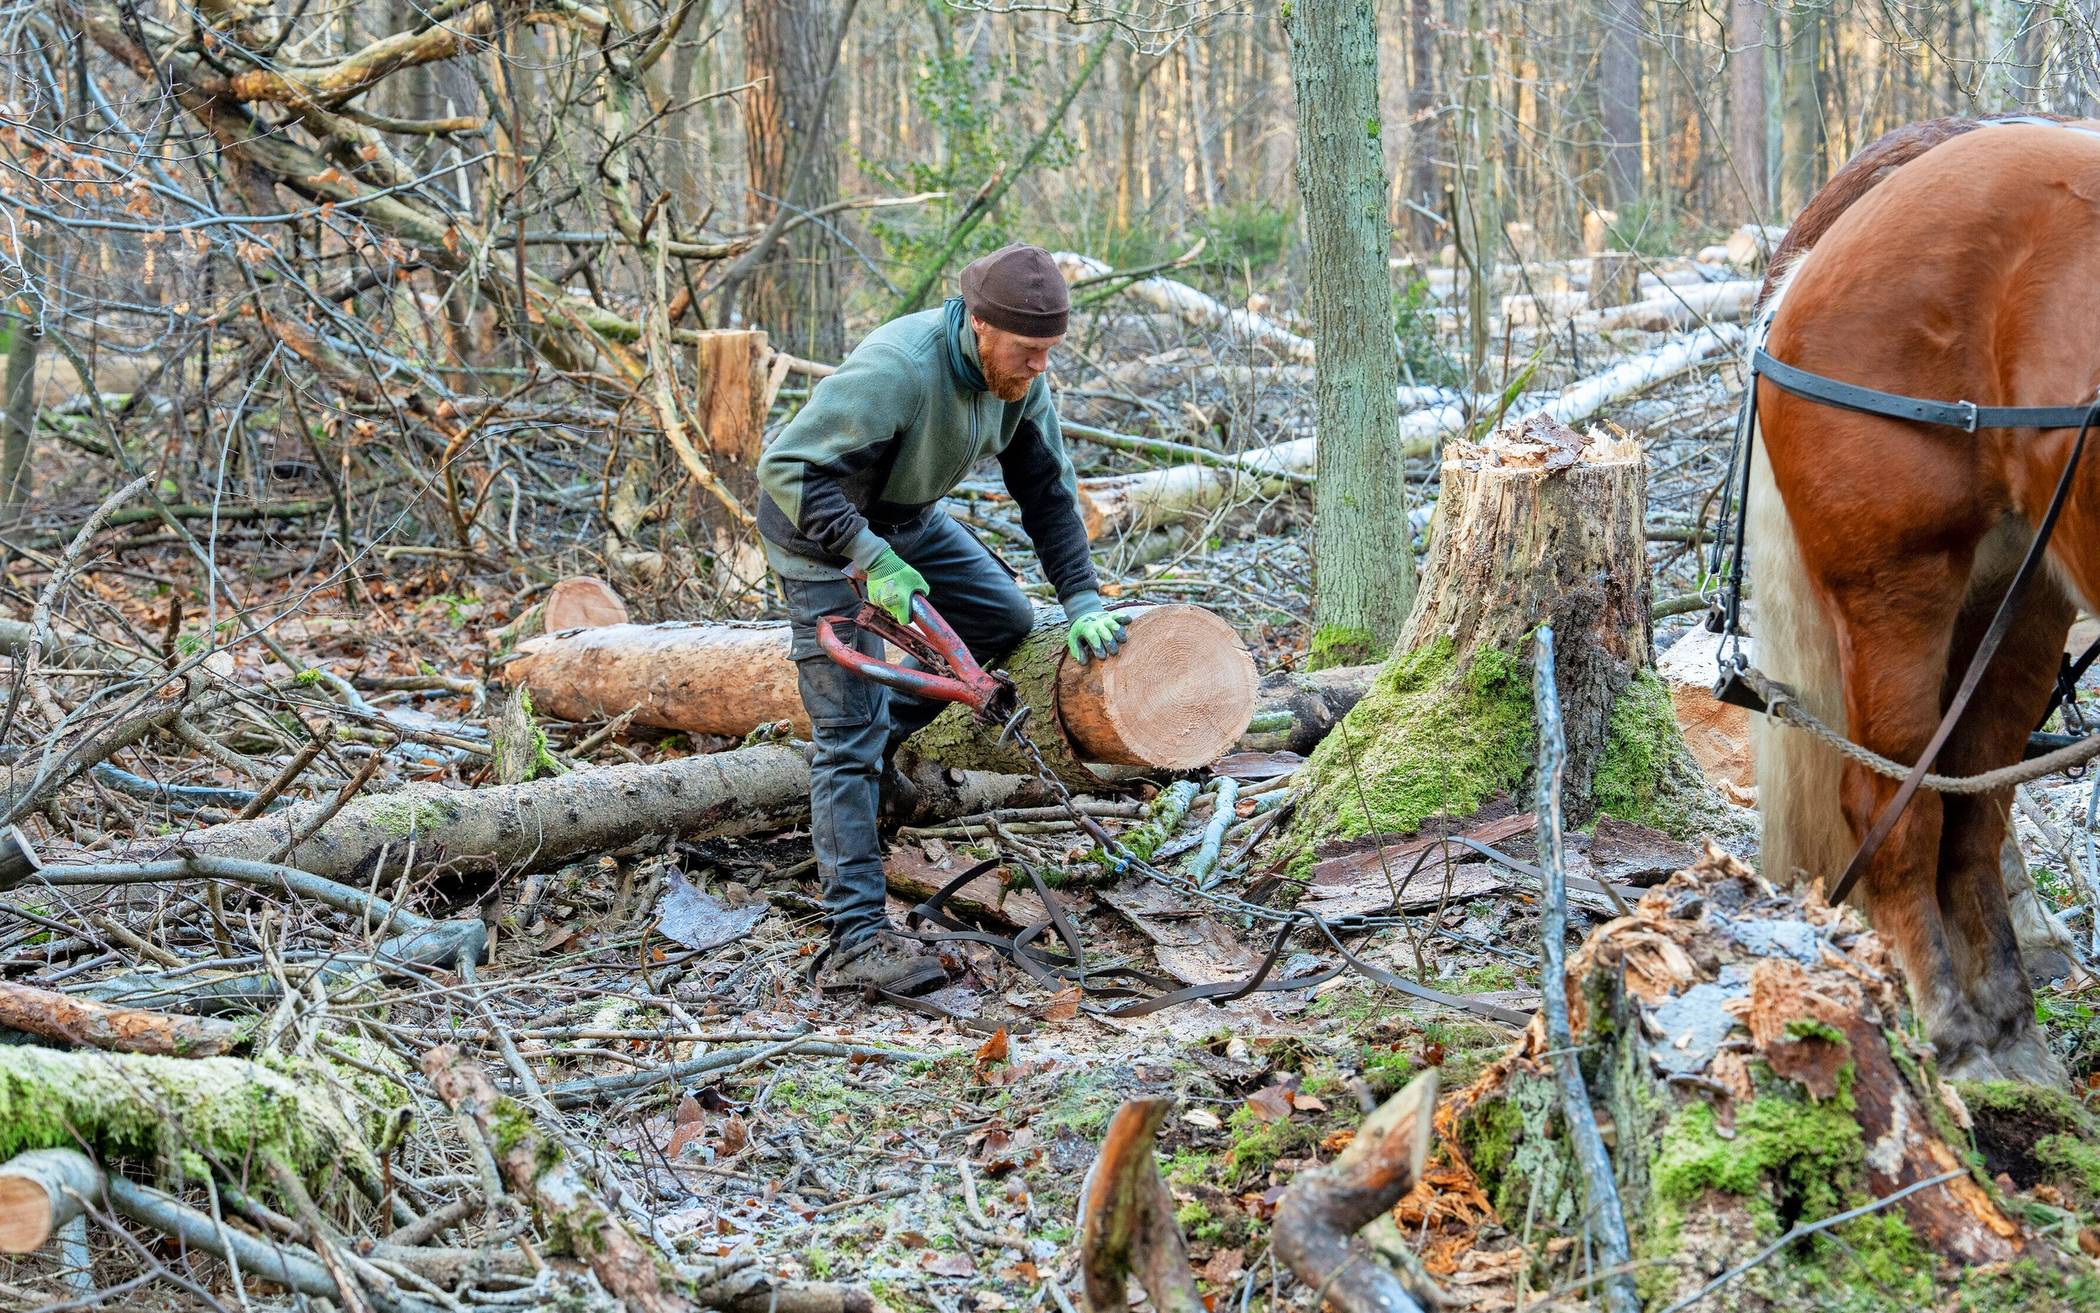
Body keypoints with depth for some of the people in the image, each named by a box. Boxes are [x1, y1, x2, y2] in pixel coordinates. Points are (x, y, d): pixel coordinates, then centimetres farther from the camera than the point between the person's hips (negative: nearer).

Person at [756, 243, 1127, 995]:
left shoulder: (1021, 378, -12)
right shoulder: (897, 370, -36)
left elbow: (1047, 490, 0)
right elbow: (787, 468, -35)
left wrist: (1082, 601, -7)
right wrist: (873, 563, -36)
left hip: (907, 519, 8)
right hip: (824, 531, -8)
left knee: (1003, 621, 13)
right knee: (851, 735, -13)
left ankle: (879, 738, 24)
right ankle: (855, 942, -16)